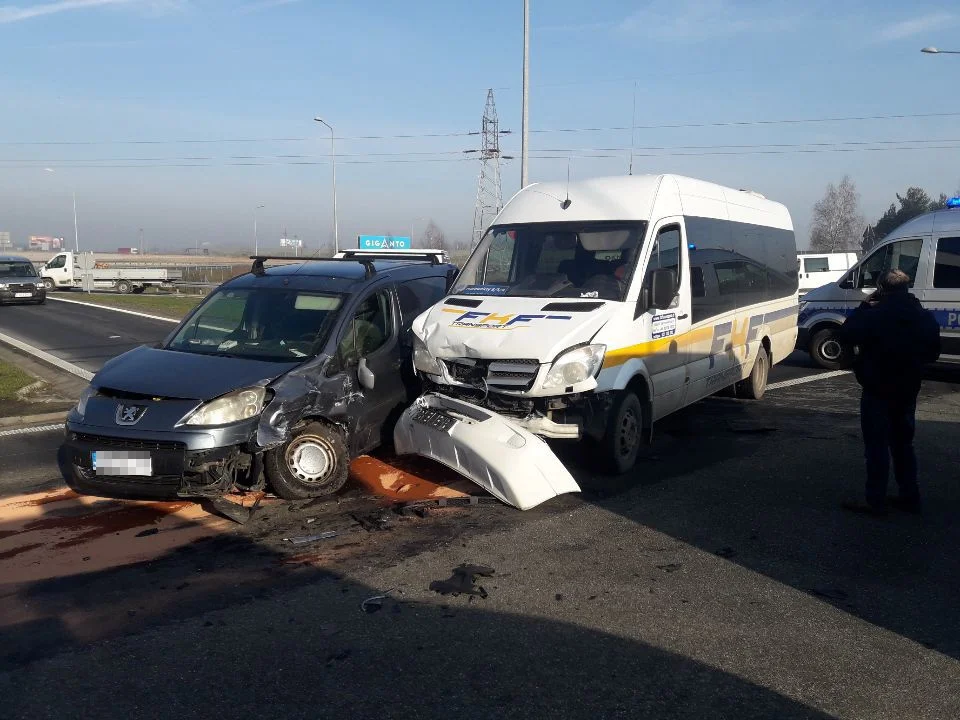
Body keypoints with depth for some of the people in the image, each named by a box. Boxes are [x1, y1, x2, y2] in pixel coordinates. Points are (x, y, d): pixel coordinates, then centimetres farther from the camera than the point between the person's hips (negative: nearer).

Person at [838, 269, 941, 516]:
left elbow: (847, 335, -9)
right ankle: (910, 497, 21)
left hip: (877, 390, -6)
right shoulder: (925, 317, 2)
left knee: (877, 445, -1)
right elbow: (932, 352, 12)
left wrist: (864, 306, -4)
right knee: (903, 443, 17)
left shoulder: (874, 314, -18)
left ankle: (876, 502, 1)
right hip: (907, 390, 6)